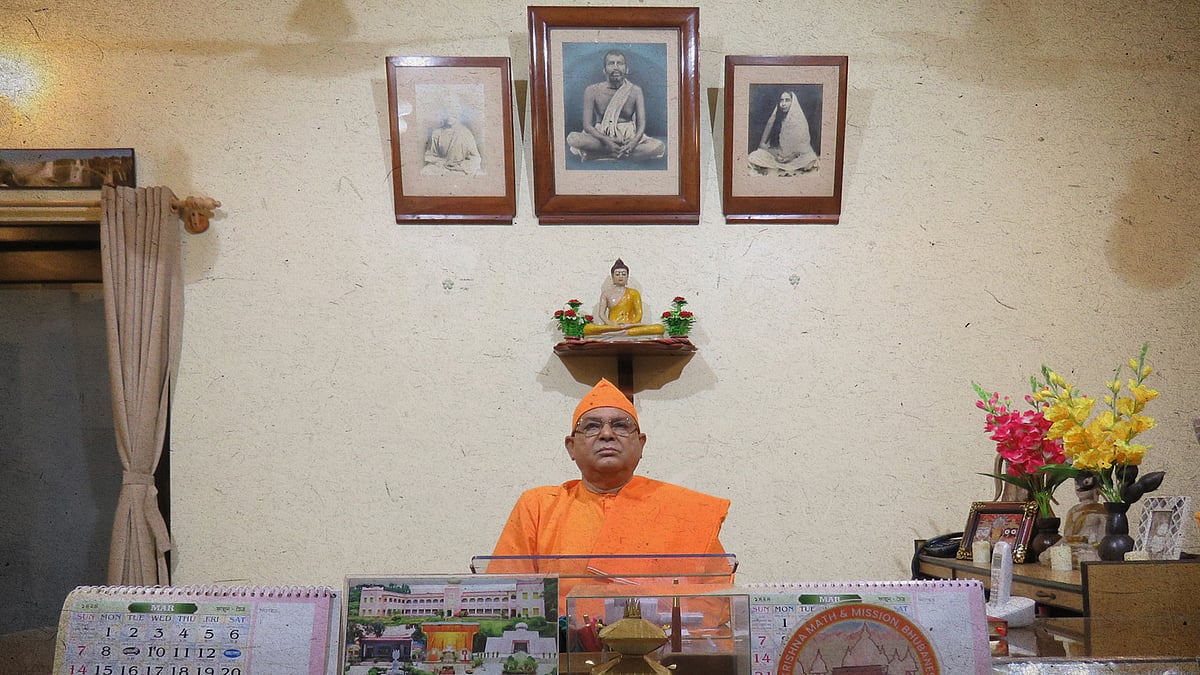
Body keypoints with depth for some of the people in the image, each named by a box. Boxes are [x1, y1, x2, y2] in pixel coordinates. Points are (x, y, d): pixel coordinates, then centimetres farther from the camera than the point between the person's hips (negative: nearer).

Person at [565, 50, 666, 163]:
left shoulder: (635, 91, 3)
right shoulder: (592, 91, 0)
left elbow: (641, 123, -5)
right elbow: (587, 125, -6)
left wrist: (634, 141, -28)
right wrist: (606, 140, -26)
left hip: (629, 137, 1)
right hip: (601, 137, -1)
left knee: (659, 147, -29)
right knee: (572, 138, -31)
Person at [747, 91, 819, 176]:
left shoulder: (800, 120, -2)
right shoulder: (773, 119, 4)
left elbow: (804, 145, 0)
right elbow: (763, 143, 6)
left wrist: (794, 155, -17)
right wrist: (775, 153, -12)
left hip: (795, 158, -1)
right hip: (774, 155, 1)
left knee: (811, 159, -34)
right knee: (753, 157, -24)